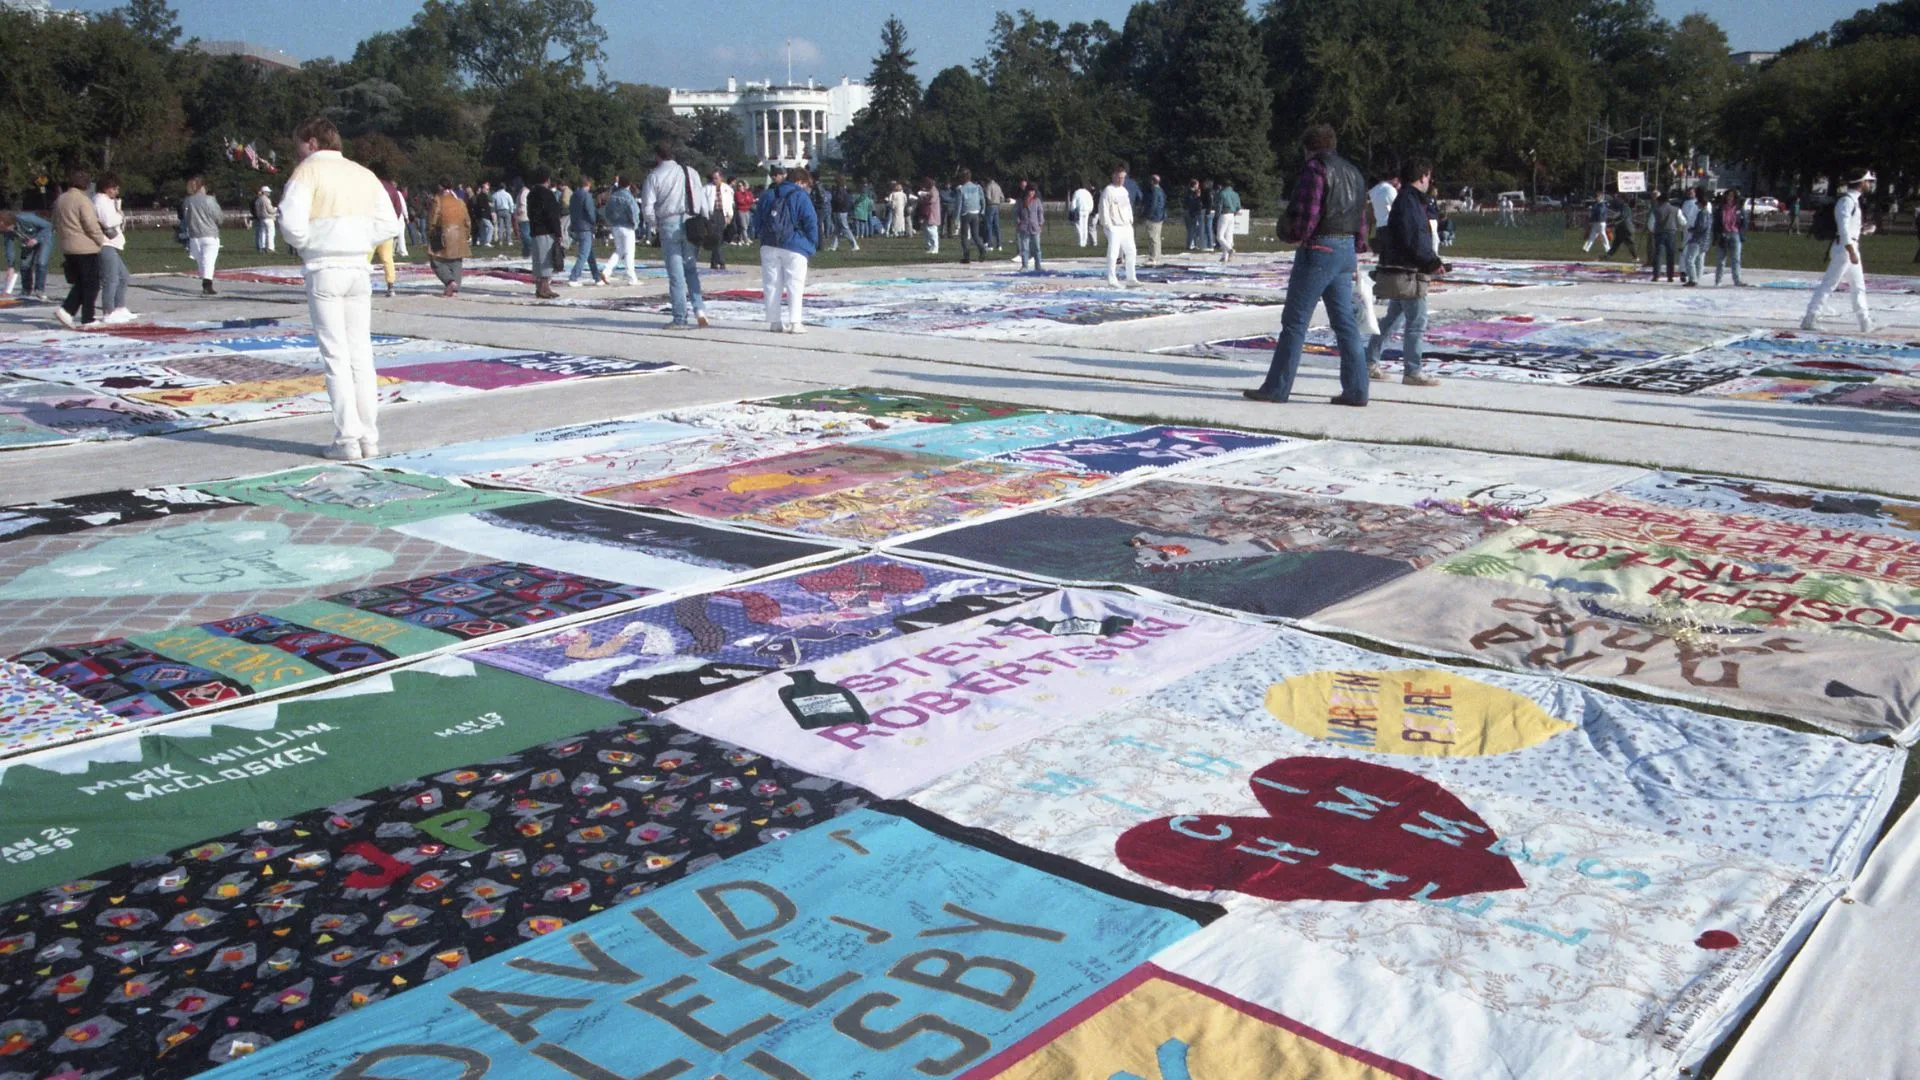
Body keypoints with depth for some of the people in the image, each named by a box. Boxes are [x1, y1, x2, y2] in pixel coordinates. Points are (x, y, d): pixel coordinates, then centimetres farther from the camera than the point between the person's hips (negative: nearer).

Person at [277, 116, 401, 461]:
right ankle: (369, 438, 8)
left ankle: (347, 440, -4)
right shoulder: (363, 174, 12)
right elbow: (389, 223, 8)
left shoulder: (307, 171, -4)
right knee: (361, 354, 8)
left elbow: (292, 223, -14)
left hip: (323, 270, -5)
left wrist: (302, 245, 6)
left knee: (335, 356, -2)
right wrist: (360, 243, 11)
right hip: (358, 269, 5)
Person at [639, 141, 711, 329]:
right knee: (692, 269, 12)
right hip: (690, 223, 3)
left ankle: (680, 319, 3)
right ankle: (699, 309, -5)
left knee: (676, 273, 1)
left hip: (668, 224, -2)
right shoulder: (689, 172, 8)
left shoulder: (654, 176, -2)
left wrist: (654, 226, 9)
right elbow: (702, 199, 6)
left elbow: (647, 206, -6)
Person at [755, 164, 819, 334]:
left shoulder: (767, 196, 12)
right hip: (794, 248, -4)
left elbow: (756, 222, 14)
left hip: (769, 247, 5)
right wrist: (812, 243, 3)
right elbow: (811, 222, -10)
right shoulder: (801, 197, -5)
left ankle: (774, 321, 10)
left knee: (772, 285, 9)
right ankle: (795, 322, -8)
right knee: (795, 285, -1)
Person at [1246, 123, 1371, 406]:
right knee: (1345, 322, 9)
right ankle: (1356, 389, 7)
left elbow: (1305, 220, -18)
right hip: (1346, 251, 8)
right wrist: (1357, 249, 19)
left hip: (1318, 250, -8)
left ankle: (1276, 388, 1)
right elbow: (1361, 220, 15)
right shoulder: (1353, 173, 16)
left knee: (1294, 322, -3)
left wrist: (1285, 233, 0)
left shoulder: (1315, 169, -10)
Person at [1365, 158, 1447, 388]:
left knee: (1393, 317, 17)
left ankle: (1370, 362, 22)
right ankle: (1412, 371, -4)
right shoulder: (1409, 201, -15)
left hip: (1399, 269, 10)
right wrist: (1432, 263, -15)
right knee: (1416, 321, -7)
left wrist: (1432, 261, 14)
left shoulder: (1407, 199, 17)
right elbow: (1413, 241, -21)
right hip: (1407, 270, -10)